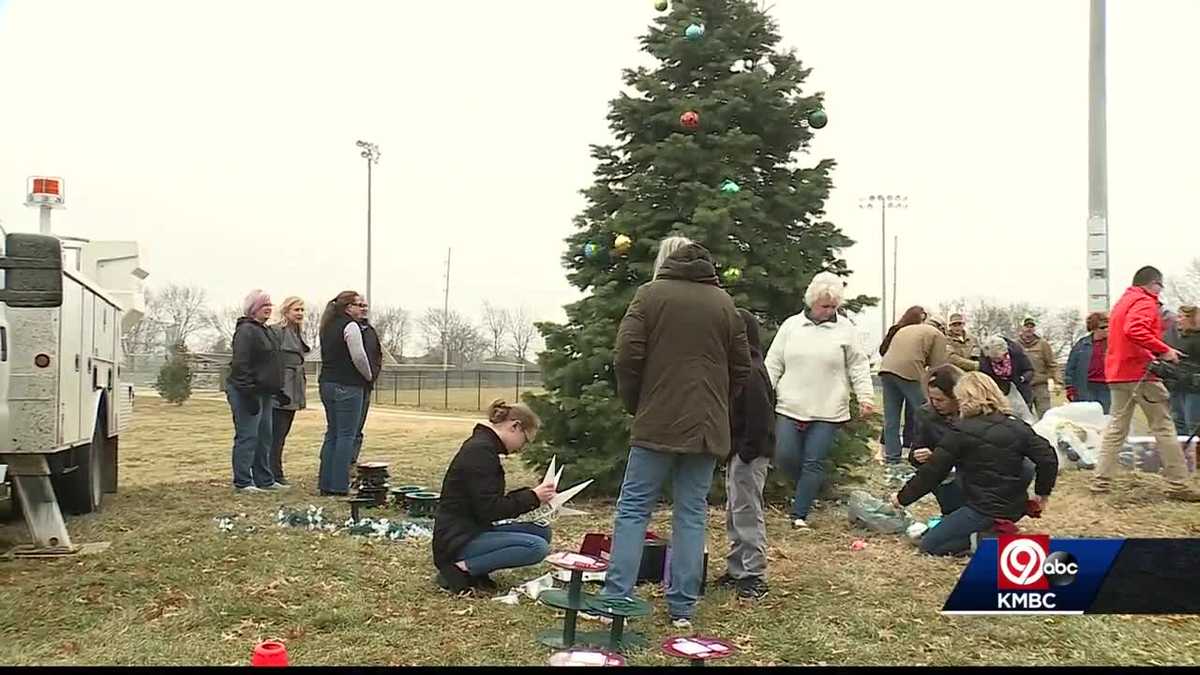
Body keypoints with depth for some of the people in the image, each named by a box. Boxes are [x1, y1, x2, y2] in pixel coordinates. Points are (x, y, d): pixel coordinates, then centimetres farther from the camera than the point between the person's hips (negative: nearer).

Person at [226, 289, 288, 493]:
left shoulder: (263, 330, 19)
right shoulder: (246, 331, -13)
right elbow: (240, 365, -20)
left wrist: (277, 390, 22)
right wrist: (249, 393, -23)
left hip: (264, 393, 10)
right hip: (247, 393, -10)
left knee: (264, 437, 13)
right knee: (247, 437, -6)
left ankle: (265, 479, 20)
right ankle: (242, 482, -1)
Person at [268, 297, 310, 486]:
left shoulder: (298, 333, 19)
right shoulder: (276, 331, -10)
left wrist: (302, 381, 19)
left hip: (293, 392, 9)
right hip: (280, 391, -9)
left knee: (282, 433, 11)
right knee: (276, 433, -6)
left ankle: (275, 473, 16)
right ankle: (275, 474, -3)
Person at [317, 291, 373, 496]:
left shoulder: (328, 327, 16)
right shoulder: (351, 326, -11)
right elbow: (359, 357, -18)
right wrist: (369, 376, 1)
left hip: (327, 383, 9)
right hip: (347, 386, -9)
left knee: (332, 433, 14)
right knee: (346, 435, -4)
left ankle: (326, 483, 15)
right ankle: (339, 485, -4)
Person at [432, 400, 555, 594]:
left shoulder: (482, 447, 14)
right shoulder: (481, 451, -17)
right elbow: (489, 509, -21)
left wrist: (528, 495, 10)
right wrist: (532, 497, -12)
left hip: (472, 531, 10)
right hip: (457, 540, -10)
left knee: (542, 532, 5)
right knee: (537, 547, -22)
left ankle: (473, 568, 3)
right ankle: (462, 569, -13)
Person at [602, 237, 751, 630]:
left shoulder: (651, 294, -3)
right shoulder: (724, 303, 9)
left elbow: (627, 356, -8)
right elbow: (741, 369, 11)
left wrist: (633, 403, 6)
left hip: (657, 423, -3)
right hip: (707, 427, 3)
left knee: (633, 509, 3)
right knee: (691, 513, 8)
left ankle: (615, 601, 0)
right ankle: (682, 608, 9)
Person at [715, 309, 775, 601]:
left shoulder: (750, 372, -20)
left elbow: (760, 416, -23)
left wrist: (748, 450, -22)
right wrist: (733, 449, 15)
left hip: (749, 454, -11)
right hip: (737, 451, 11)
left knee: (747, 514, -5)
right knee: (734, 514, 16)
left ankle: (755, 576, 2)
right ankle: (737, 569, 25)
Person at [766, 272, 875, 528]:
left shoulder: (845, 329, 2)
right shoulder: (791, 325, 5)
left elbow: (858, 366, 4)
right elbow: (773, 364, 8)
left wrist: (865, 396, -5)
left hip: (827, 411, -2)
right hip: (789, 407, 2)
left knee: (814, 462, -2)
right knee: (784, 456, -2)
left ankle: (799, 514, 6)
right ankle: (807, 488, 27)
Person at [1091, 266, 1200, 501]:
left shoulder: (1121, 303, 21)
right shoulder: (1145, 302, -8)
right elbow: (1135, 331, -26)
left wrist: (1157, 352, 18)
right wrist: (1164, 350, -22)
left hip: (1117, 373, 9)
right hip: (1140, 373, -9)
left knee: (1116, 427, 10)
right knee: (1164, 428, -3)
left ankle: (1101, 481, 5)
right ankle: (1178, 485, -1)